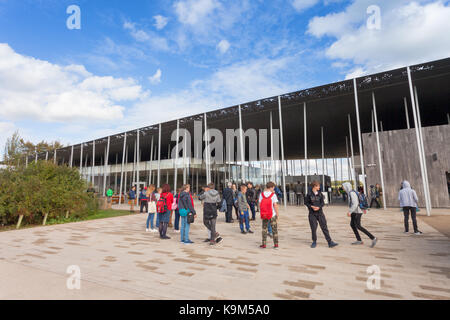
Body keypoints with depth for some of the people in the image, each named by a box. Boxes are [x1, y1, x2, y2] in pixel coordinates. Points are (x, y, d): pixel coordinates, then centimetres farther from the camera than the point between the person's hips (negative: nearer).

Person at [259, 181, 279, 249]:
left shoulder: (261, 194, -3)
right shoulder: (273, 195, -11)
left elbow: (260, 204, -2)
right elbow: (275, 205, -13)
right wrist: (277, 214, -2)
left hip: (264, 215, 2)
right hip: (273, 215, -2)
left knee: (264, 229, 13)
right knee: (274, 229, 10)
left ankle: (264, 244, 17)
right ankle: (276, 244, 15)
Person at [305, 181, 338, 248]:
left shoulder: (320, 194, 5)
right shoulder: (309, 194, -3)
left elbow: (323, 203, 2)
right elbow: (306, 202, 2)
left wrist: (318, 207, -17)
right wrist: (311, 206, -14)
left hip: (320, 213, 2)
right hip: (312, 213, -2)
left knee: (324, 227, 0)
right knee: (313, 228, 2)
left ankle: (330, 242, 5)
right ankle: (314, 242, 19)